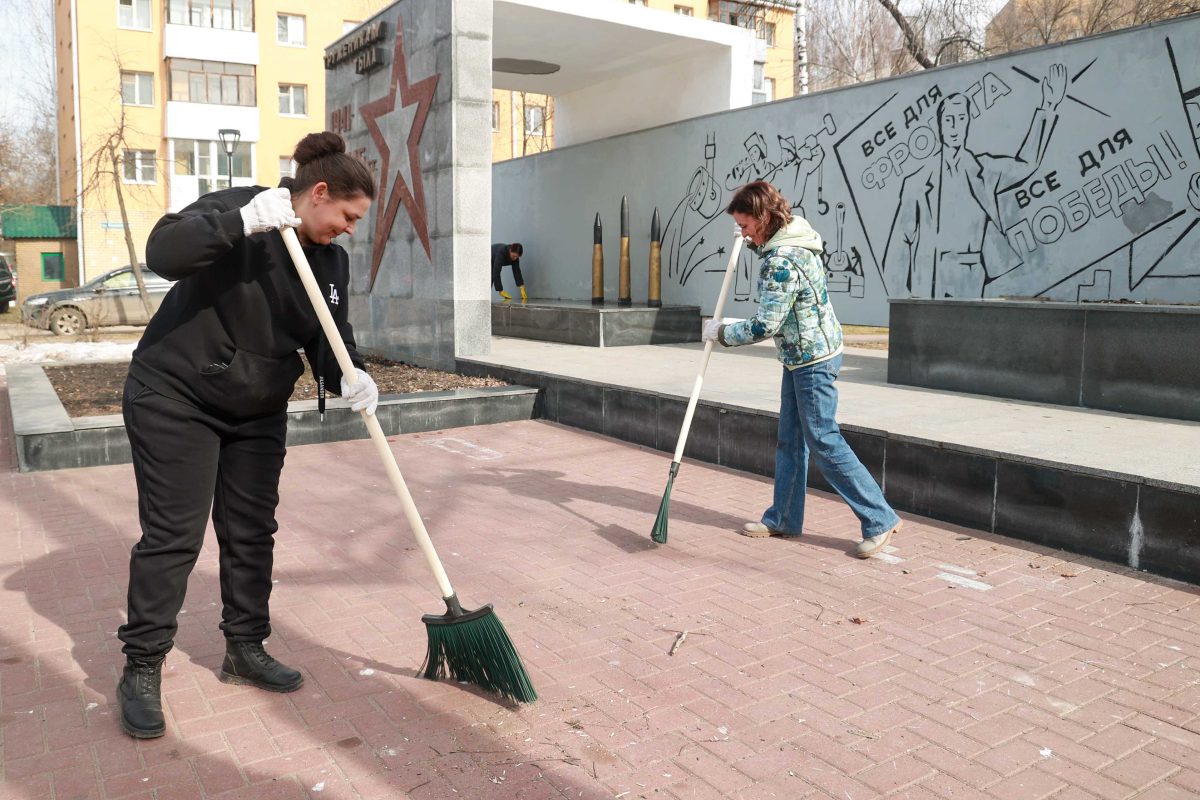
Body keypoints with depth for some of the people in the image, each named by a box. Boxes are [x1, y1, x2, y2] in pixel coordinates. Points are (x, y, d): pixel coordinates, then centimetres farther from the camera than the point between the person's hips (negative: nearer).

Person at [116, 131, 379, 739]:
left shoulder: (332, 261, 3)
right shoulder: (238, 208, -15)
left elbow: (329, 340, 3)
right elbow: (163, 253, -30)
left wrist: (349, 376, -18)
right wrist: (243, 222, -41)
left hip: (257, 411, 7)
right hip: (175, 398, -6)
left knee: (252, 532, 10)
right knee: (172, 534, -4)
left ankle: (245, 651, 25)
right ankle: (141, 670, 10)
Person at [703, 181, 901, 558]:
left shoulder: (782, 261, -25)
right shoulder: (794, 237, 6)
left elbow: (764, 326, -24)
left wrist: (721, 333, -10)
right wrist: (757, 243, 22)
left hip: (812, 360, -10)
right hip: (801, 357, 10)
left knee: (824, 442, -5)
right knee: (790, 440, 13)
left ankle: (880, 519, 5)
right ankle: (783, 519, 22)